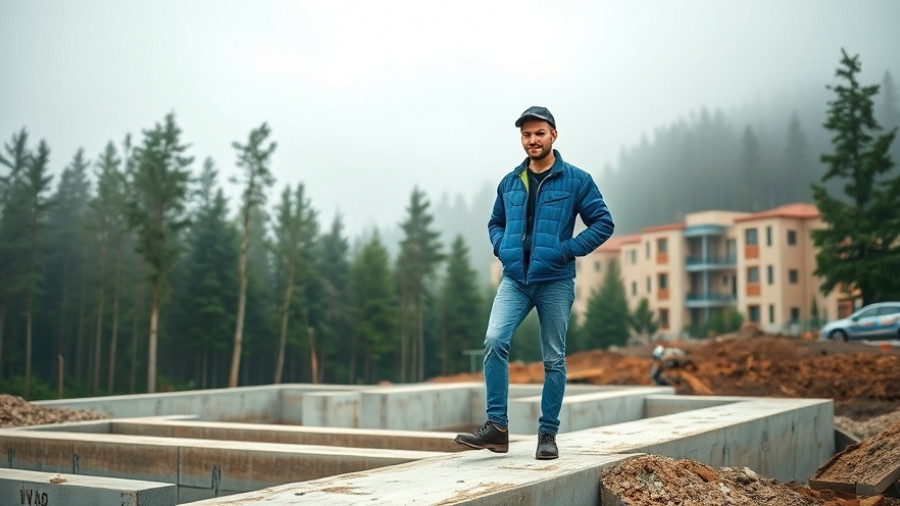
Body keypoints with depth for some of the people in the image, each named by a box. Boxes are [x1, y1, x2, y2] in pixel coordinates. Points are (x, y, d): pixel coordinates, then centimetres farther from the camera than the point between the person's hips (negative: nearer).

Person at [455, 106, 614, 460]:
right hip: (515, 279, 2)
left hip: (555, 281, -2)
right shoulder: (509, 183, 11)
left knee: (553, 359, 4)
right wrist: (502, 248, 5)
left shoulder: (576, 180, 0)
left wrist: (569, 250, -10)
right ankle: (496, 426, -12)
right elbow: (495, 222, 24)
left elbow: (603, 223, 0)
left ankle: (548, 433, 15)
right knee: (495, 341, -17)